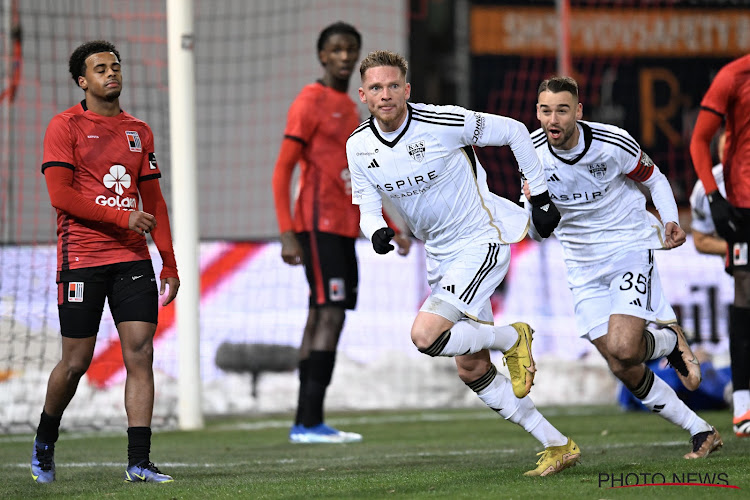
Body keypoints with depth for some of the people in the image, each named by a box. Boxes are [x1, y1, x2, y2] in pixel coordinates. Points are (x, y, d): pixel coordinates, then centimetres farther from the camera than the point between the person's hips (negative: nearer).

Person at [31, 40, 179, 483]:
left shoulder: (139, 131, 14)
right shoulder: (65, 127, -2)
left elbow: (154, 201, 17)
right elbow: (60, 195, -11)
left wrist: (170, 264, 11)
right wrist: (123, 217, -17)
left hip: (132, 257, 4)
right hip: (81, 259, -4)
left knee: (140, 353, -6)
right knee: (77, 361, 1)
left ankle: (139, 462, -7)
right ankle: (45, 441, 26)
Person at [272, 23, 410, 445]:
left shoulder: (350, 108, 19)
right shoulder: (309, 103, -6)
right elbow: (282, 171, -10)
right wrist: (287, 234, -18)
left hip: (345, 229, 9)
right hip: (318, 226, -9)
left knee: (325, 318, 6)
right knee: (330, 314, -15)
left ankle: (306, 423, 7)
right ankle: (310, 421, -18)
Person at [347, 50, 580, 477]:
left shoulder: (444, 123, -20)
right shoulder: (359, 146, -4)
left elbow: (514, 132, -7)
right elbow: (368, 206, 6)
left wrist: (541, 196, -3)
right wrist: (377, 231, -18)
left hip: (483, 239, -7)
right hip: (442, 257, 7)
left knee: (426, 336, -24)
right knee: (471, 370, 7)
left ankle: (513, 338, 3)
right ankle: (558, 446, 16)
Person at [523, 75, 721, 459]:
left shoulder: (613, 144, -16)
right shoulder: (533, 152, -8)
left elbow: (654, 179, 4)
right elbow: (535, 231, 1)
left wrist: (670, 220, -12)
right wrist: (535, 207, -21)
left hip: (630, 245, -4)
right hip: (583, 265, 4)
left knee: (623, 348, -24)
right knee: (624, 370, -1)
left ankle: (671, 340, 11)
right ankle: (701, 432, 13)